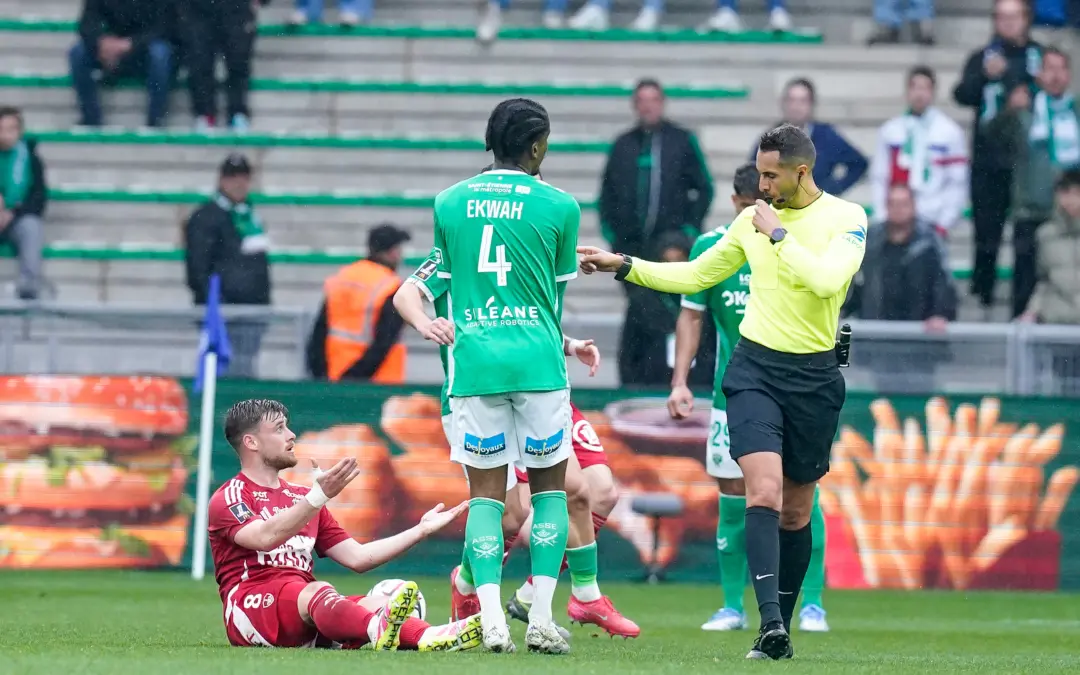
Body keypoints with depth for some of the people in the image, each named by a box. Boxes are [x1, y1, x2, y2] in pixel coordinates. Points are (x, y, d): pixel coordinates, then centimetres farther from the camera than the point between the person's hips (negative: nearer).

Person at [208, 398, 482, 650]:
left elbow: (357, 557, 24)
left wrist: (422, 530, 19)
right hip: (251, 606, -6)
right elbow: (265, 537, -19)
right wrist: (319, 497, -29)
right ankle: (379, 630, -72)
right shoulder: (228, 497, 5)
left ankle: (430, 637, -59)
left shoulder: (301, 497, 27)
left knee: (376, 605, -25)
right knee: (318, 591, -38)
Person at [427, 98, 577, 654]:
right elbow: (557, 295, 8)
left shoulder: (449, 203, 7)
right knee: (549, 485, 9)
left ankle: (492, 623, -7)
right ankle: (541, 621, 2)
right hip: (537, 361, -2)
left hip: (472, 360, 2)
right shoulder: (558, 207, -1)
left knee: (485, 491, 4)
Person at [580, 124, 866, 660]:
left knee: (796, 510, 8)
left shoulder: (846, 219, -5)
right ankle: (770, 622, -26)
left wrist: (779, 235, -19)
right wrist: (624, 266, 13)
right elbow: (694, 275, 18)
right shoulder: (754, 219, 7)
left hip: (814, 377, -1)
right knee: (764, 494, -17)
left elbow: (827, 280, -25)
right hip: (754, 368, 1)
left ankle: (781, 627, 21)